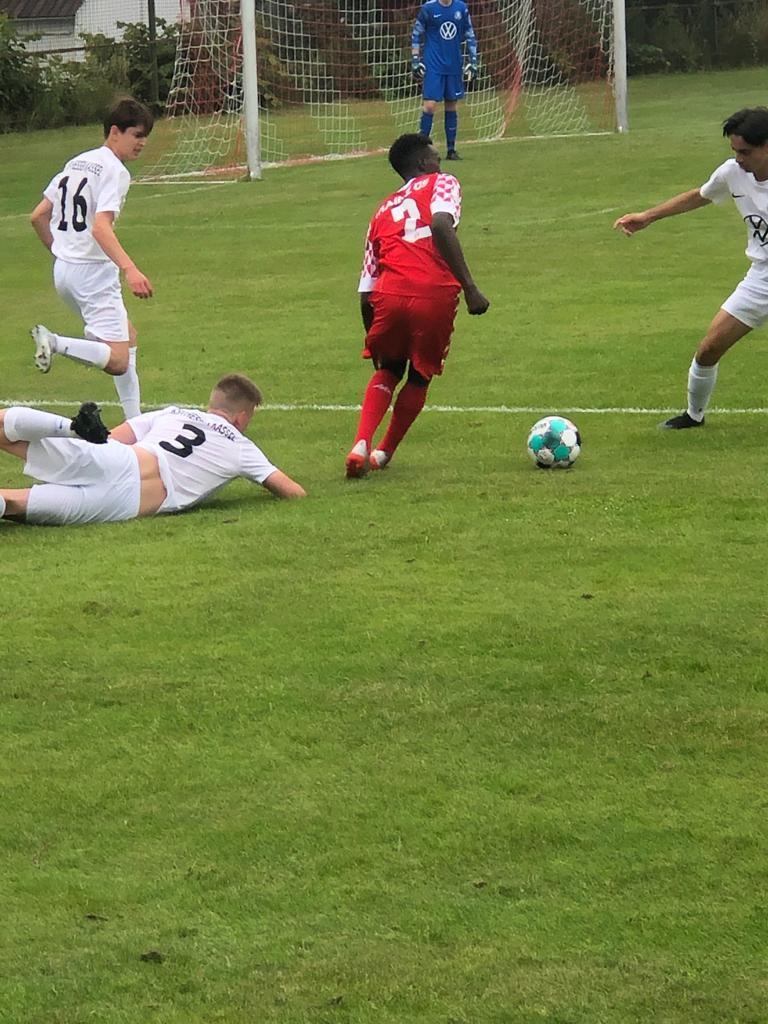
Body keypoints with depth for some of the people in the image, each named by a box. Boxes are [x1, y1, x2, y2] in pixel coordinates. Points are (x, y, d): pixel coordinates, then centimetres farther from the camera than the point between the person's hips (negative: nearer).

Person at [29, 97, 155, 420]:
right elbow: (101, 226, -26)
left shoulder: (76, 163, 14)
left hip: (63, 270, 9)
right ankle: (56, 343, -31)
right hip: (94, 272, -9)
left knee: (128, 338, 23)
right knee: (118, 363, -14)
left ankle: (135, 421, 20)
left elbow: (38, 216, 17)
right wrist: (130, 269, -37)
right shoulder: (114, 171, -11)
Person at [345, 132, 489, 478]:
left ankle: (362, 444, 5)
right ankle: (384, 453, 23)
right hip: (435, 296, -3)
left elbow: (366, 292, 21)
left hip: (389, 295, 3)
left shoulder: (383, 211, 26)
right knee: (420, 377, 21)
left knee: (388, 370, 25)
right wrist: (469, 288, -13)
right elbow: (441, 226, -11)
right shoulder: (442, 184, 13)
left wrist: (372, 333, 34)